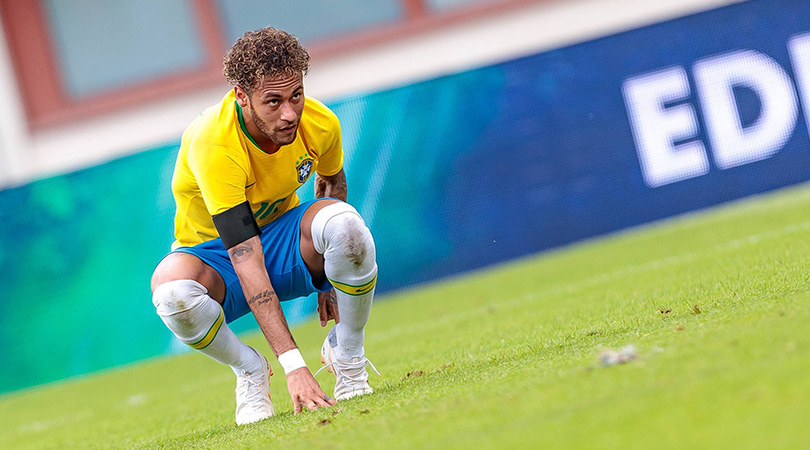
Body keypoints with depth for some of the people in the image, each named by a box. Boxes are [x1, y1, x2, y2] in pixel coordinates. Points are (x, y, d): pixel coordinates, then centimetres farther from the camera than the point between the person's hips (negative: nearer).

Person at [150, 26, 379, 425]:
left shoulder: (320, 124, -18)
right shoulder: (211, 144, -34)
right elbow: (247, 262, -39)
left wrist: (329, 280, 5)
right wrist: (293, 364, -45)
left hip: (283, 231, 3)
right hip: (214, 251, -3)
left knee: (346, 224, -31)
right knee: (173, 290, -38)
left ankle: (346, 357, -7)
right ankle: (249, 370, -7)